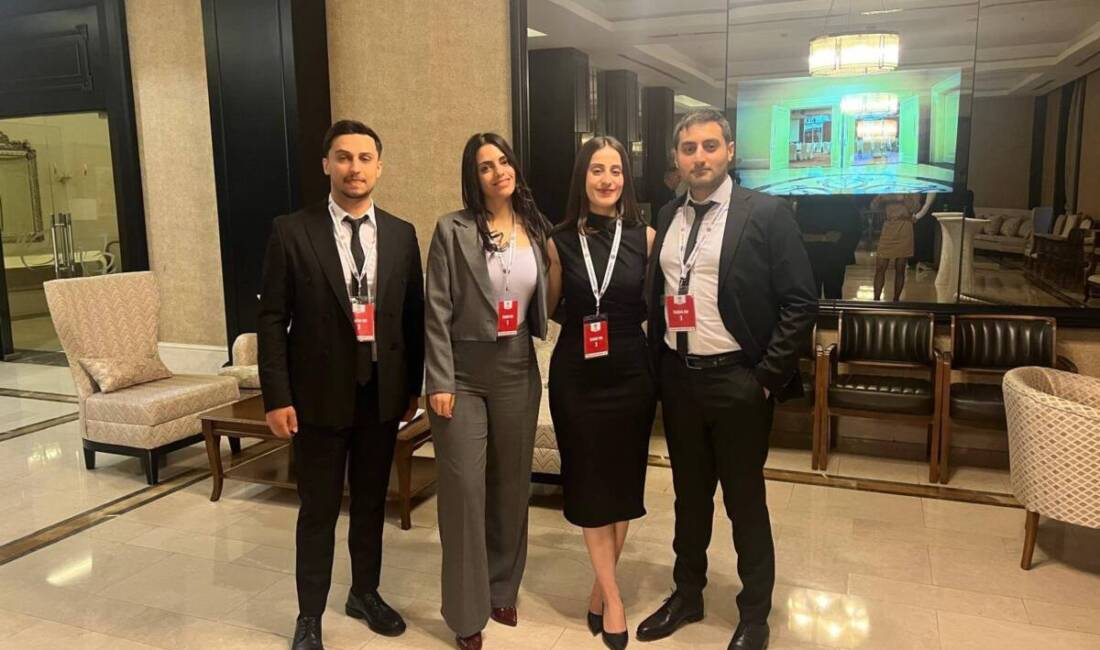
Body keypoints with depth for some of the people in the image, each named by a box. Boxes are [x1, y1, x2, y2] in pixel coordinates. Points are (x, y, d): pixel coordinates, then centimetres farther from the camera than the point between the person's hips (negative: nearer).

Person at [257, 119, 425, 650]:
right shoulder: (291, 231, -6)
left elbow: (413, 315, 6)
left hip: (383, 392, 3)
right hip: (320, 393, -3)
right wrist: (277, 396, -10)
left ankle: (365, 593, 38)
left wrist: (414, 385, 6)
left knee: (371, 502, 17)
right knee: (318, 511, 10)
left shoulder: (402, 234, 3)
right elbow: (271, 319, -6)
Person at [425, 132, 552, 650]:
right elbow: (438, 311, -10)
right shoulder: (453, 229, -7)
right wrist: (440, 382, -13)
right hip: (464, 372, -4)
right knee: (464, 488, 1)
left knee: (512, 484, 14)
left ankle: (502, 589, 34)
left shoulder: (536, 229, 7)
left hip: (518, 371, 4)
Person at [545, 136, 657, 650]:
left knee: (623, 480, 9)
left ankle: (601, 587, 29)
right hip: (576, 375, 0)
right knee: (589, 482, 6)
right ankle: (612, 595, 20)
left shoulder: (646, 237, -1)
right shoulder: (561, 241, 0)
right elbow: (544, 310, 9)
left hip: (630, 373, 0)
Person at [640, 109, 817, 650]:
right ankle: (687, 595, 38)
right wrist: (657, 368, 5)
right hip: (678, 378, 5)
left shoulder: (767, 214, -9)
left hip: (738, 380, -5)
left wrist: (767, 377, -13)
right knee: (689, 494, 19)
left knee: (745, 500, 9)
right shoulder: (668, 218, 7)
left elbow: (800, 302, -11)